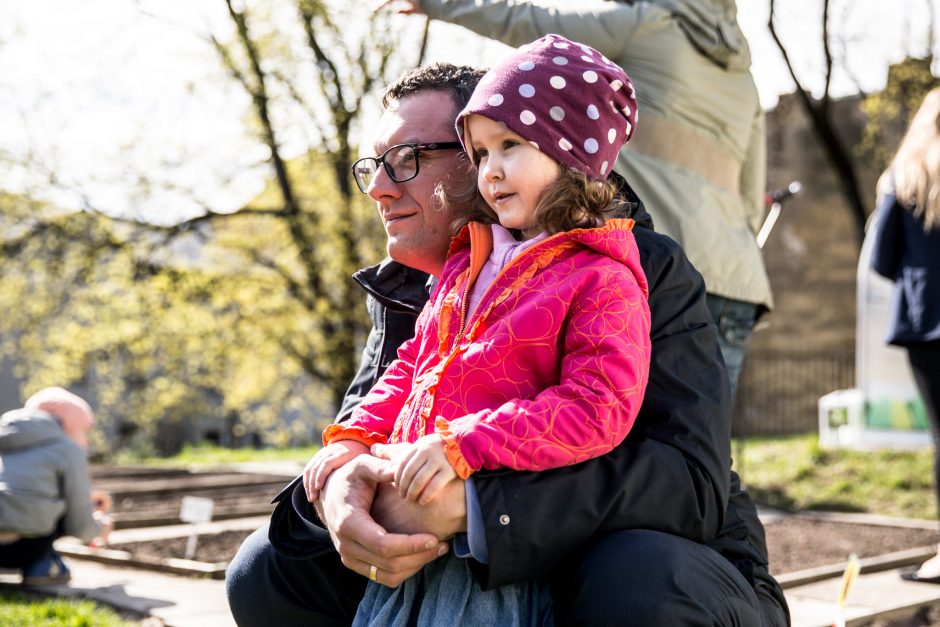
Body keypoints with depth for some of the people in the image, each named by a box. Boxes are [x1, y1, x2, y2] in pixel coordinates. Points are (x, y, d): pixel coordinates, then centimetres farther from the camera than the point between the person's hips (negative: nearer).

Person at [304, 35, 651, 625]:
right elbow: (413, 362, 21)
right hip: (411, 509, 7)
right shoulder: (470, 260, 16)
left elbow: (597, 408, -20)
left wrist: (464, 445, -26)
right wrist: (356, 436, 6)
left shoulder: (601, 279, -9)